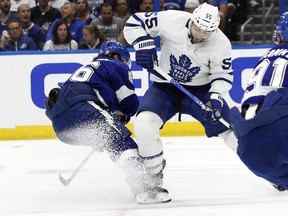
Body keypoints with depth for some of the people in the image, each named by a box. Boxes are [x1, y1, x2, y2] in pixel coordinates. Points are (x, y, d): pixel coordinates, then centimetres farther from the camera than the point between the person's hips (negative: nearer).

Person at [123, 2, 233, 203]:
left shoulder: (221, 44, -17)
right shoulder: (171, 20, -20)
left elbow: (222, 75, -6)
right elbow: (135, 23, -10)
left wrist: (216, 97, -24)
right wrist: (144, 45, -26)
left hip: (200, 90, 0)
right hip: (165, 87, 0)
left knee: (229, 127, -9)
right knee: (144, 124, -25)